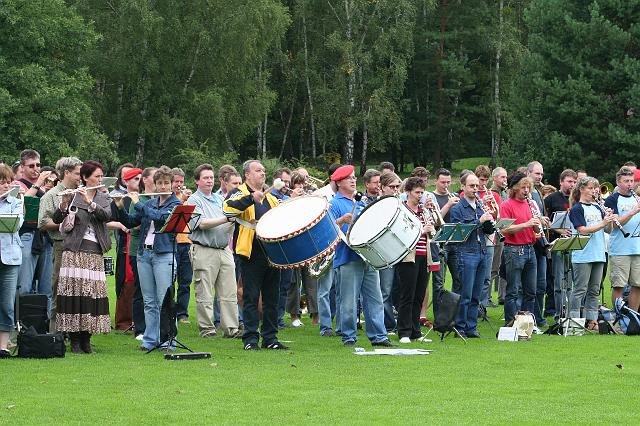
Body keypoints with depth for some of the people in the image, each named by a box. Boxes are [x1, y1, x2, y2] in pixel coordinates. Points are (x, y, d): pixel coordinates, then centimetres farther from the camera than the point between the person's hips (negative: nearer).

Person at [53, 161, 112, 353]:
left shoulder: (103, 198, 12)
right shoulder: (73, 197, 3)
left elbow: (107, 216, -7)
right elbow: (56, 219, -5)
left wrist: (90, 202, -19)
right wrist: (64, 204, -23)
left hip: (94, 252, 3)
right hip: (74, 251, -3)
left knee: (92, 292, 0)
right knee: (74, 291, -6)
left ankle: (86, 339, 9)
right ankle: (74, 340, -1)